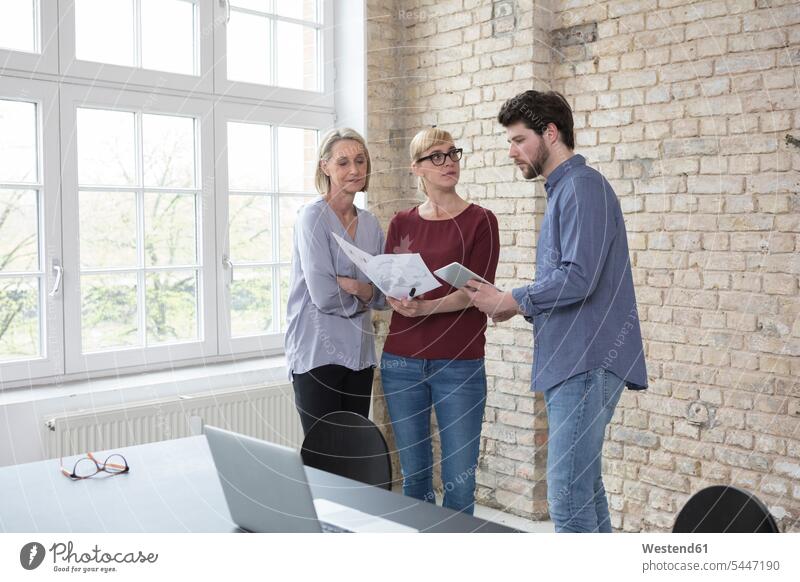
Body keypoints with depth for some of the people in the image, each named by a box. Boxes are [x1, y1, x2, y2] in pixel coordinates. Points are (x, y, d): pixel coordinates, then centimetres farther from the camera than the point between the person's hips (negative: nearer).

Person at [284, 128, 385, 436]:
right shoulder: (313, 217, -8)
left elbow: (382, 296, 7)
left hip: (359, 352, 6)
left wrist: (353, 286, -11)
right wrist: (363, 299, 0)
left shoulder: (370, 223, 11)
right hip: (318, 353, -6)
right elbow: (323, 295, -16)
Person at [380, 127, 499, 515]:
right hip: (402, 362, 3)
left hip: (459, 364, -3)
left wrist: (427, 307, -23)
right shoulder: (401, 224, 11)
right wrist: (401, 303, -15)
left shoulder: (479, 221, 1)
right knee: (414, 475, 10)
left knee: (459, 480, 0)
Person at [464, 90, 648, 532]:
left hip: (586, 364, -10)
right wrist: (520, 306, 8)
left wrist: (512, 301, -11)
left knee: (568, 498, -8)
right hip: (571, 363, 10)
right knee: (584, 489, 17)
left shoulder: (583, 187, -11)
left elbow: (578, 278, -21)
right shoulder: (562, 190, 21)